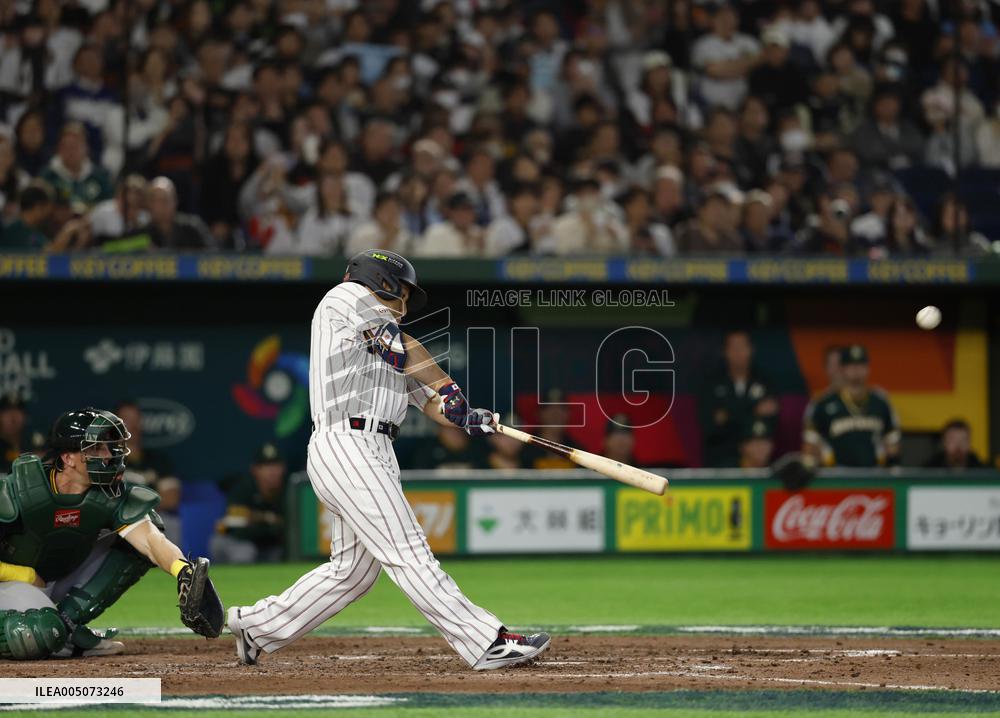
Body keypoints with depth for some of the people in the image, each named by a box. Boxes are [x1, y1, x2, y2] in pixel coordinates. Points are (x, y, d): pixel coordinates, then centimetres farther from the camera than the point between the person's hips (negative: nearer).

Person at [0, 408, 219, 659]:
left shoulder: (111, 496, -15)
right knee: (38, 634, -41)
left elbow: (150, 539, -31)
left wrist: (181, 569, -50)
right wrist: (29, 576, -24)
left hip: (63, 582, 7)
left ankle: (66, 622, -12)